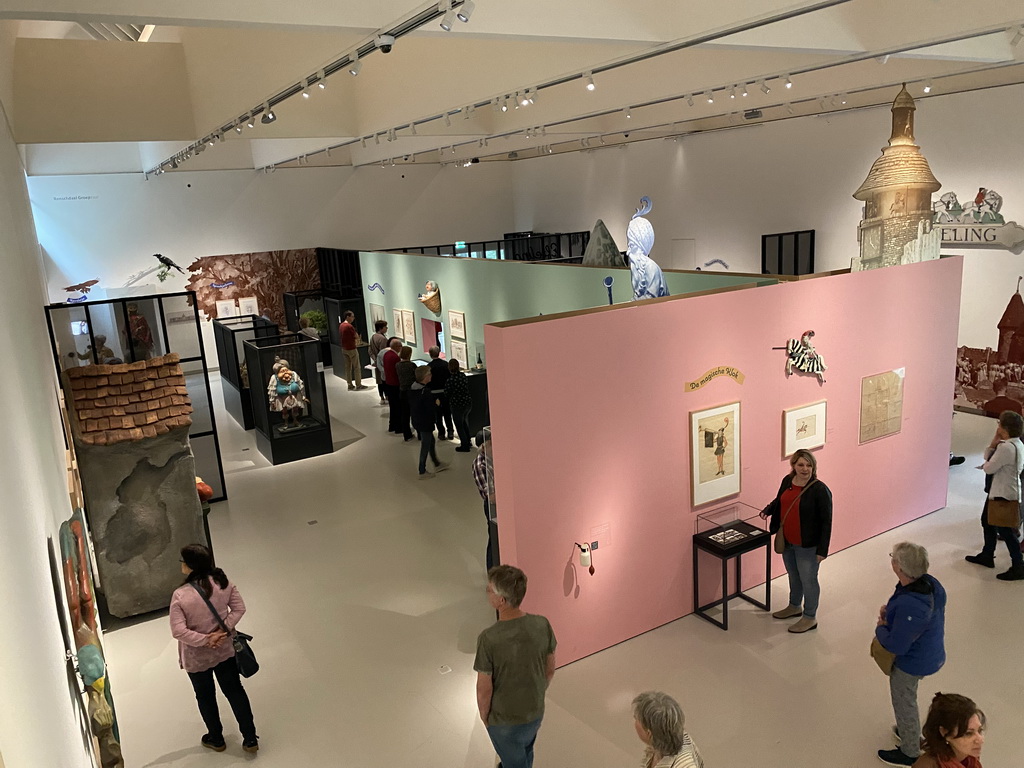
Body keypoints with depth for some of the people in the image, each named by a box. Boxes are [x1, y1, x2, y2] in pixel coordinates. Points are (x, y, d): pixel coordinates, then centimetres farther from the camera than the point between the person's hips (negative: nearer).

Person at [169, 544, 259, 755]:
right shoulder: (223, 582, -14)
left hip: (196, 658, -3)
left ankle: (216, 739, 41)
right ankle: (250, 738, 26)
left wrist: (204, 641, -17)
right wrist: (221, 631, -12)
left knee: (205, 697, 21)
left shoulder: (180, 595, -26)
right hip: (225, 650, 3)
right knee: (235, 691, 18)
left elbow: (178, 631, -26)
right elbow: (239, 609, -9)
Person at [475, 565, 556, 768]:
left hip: (504, 719, -4)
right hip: (535, 712, 4)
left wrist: (484, 716, -1)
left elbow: (484, 690, -20)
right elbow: (550, 670, -3)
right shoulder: (542, 625, -19)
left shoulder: (489, 639, -32)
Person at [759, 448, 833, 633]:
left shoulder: (820, 490, -21)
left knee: (808, 580, 10)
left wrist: (822, 550, -17)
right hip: (787, 541, 7)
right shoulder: (787, 481, -2)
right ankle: (794, 607, 45)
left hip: (808, 545, -6)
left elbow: (826, 522, -17)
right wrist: (768, 510, -1)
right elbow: (779, 501, 17)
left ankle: (810, 618, 27)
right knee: (793, 576, 24)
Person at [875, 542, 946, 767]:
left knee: (904, 703, 17)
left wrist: (880, 628, -13)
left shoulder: (909, 605, -41)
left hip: (912, 663, -8)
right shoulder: (930, 584, -14)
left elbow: (896, 646, -32)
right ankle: (911, 732, 55)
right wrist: (889, 611, -6)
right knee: (907, 699, 31)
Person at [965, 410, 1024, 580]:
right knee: (987, 521, 22)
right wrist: (993, 443, -7)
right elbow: (988, 457, 9)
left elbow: (989, 468, -23)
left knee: (1005, 530, -1)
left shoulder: (1006, 447, -26)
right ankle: (986, 556, 36)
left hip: (1003, 495, -11)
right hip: (999, 491, 11)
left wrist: (985, 464, -1)